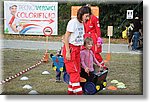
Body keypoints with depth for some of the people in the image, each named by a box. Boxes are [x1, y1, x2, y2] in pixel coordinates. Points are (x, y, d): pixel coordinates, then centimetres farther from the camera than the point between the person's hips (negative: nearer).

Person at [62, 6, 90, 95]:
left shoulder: (81, 24, 12)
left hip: (77, 49, 9)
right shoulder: (73, 22, -13)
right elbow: (66, 37, -15)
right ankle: (78, 92, -12)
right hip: (70, 48, -8)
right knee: (74, 71, -10)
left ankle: (71, 91, 13)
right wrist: (67, 52, -18)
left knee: (77, 71, 7)